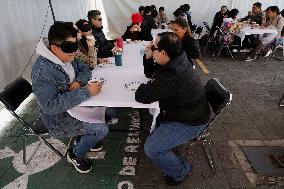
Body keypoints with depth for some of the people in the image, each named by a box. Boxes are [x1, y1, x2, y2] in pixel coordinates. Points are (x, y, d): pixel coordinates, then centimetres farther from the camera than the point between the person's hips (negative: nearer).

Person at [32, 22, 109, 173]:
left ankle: (87, 139, 27)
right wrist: (86, 91, -37)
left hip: (75, 103, 8)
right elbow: (50, 105, -36)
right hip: (59, 116, -8)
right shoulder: (42, 70, -30)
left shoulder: (67, 57, -5)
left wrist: (79, 81, -17)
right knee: (102, 129, -18)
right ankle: (75, 154, 9)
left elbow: (85, 69, 7)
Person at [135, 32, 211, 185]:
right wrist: (148, 56, -7)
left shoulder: (172, 78, -37)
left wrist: (146, 87, -8)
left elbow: (141, 96, -30)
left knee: (151, 148, -16)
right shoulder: (175, 61, -5)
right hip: (186, 111, 10)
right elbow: (150, 73, 10)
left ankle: (180, 171, 10)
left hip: (189, 123, -9)